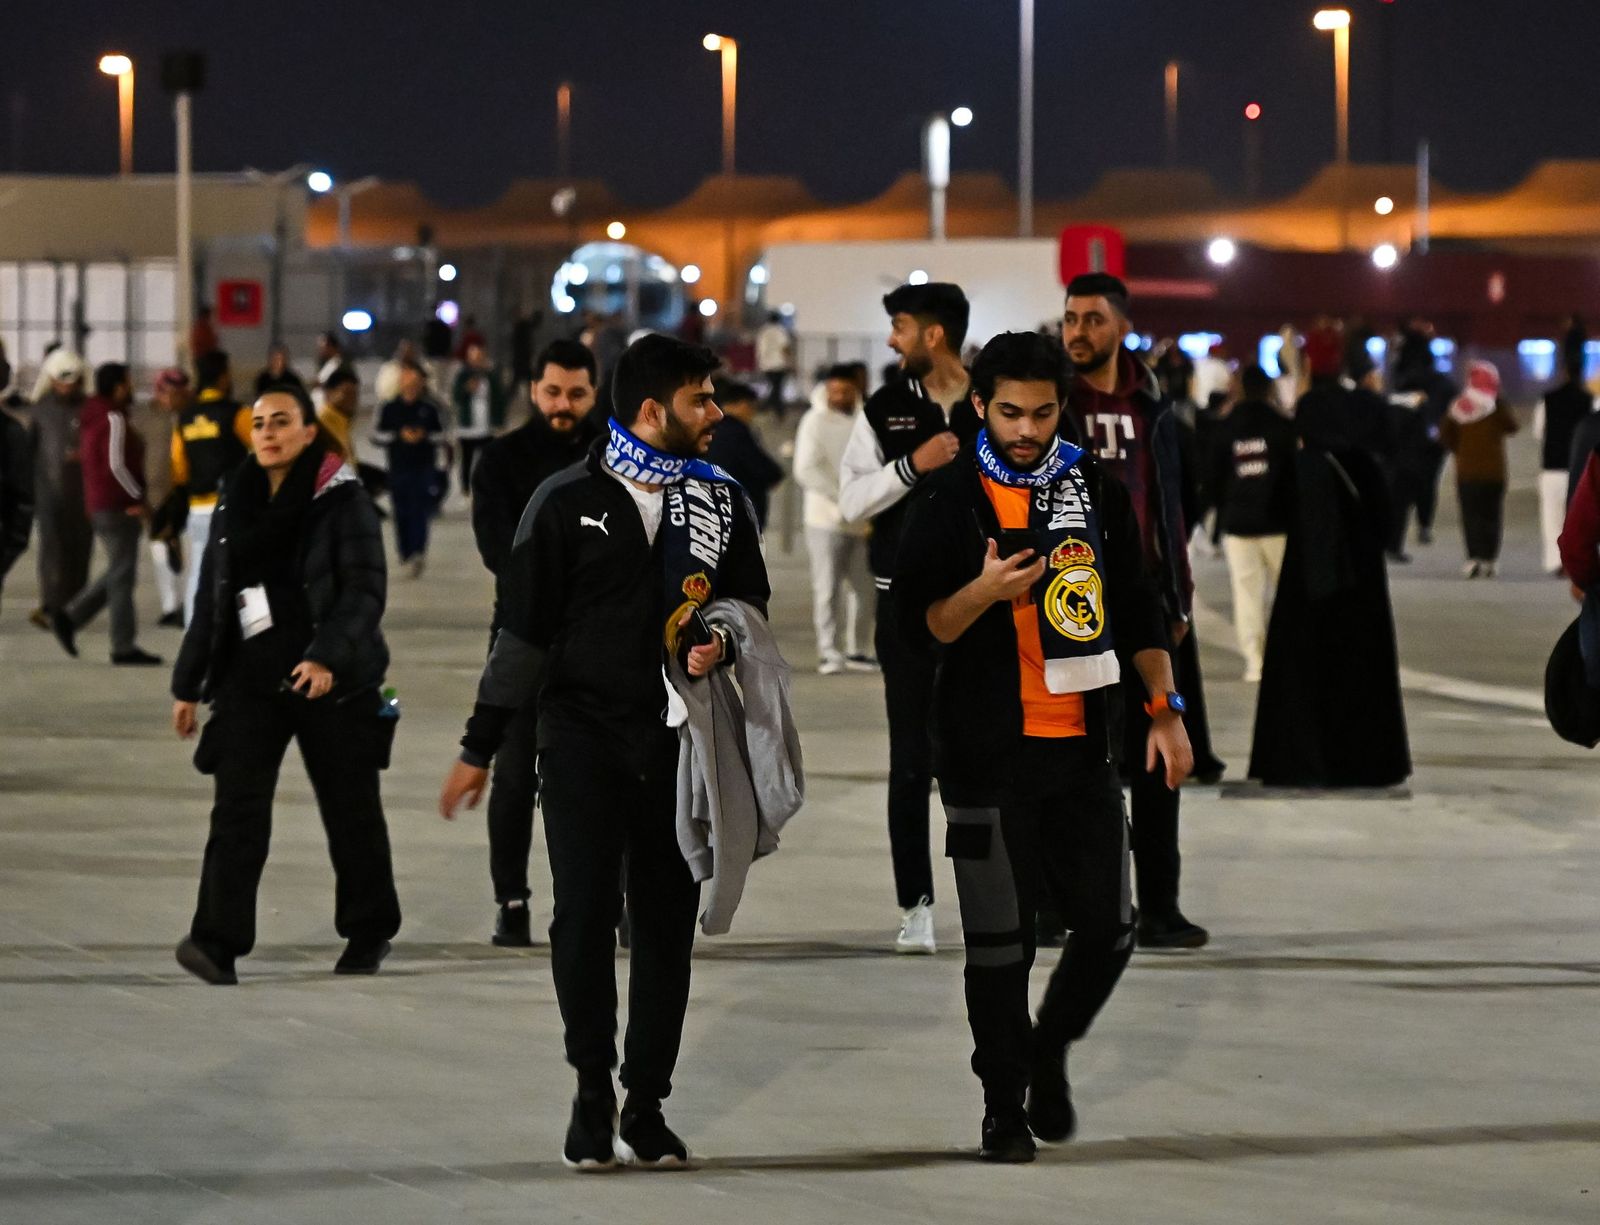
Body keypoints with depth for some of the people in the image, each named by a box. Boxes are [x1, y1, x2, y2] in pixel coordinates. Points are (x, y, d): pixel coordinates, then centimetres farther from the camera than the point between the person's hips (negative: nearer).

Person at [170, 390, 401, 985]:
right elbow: (210, 600, 16)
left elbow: (364, 591, -13)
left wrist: (328, 657, -27)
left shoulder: (343, 500, -5)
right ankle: (217, 943, -15)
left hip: (334, 685, -3)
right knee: (237, 808, -9)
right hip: (250, 680, 3)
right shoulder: (234, 504, 11)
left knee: (350, 810, 8)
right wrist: (188, 684, 14)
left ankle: (369, 934, 24)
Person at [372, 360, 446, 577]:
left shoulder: (430, 409, 3)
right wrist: (399, 435, -12)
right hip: (398, 467, 2)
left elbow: (441, 435, 8)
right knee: (402, 512, 7)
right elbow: (378, 436, 3)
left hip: (425, 468, -2)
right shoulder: (389, 409, 4)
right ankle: (405, 550, 23)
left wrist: (424, 436, -12)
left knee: (420, 510, -11)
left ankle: (418, 553, -17)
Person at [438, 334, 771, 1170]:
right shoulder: (568, 503, 0)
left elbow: (750, 601, 17)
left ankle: (645, 1103, 12)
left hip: (682, 743, 3)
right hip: (584, 733, -3)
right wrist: (481, 746, 4)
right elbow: (522, 629, 3)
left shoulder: (722, 500, 8)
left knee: (666, 921, 4)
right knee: (586, 910, -10)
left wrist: (722, 644, -7)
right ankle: (592, 1092, 4)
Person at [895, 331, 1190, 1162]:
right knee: (999, 941, 0)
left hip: (1083, 749, 3)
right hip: (987, 757, -3)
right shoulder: (948, 502, -2)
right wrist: (984, 591, -22)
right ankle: (1005, 1105, 12)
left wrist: (1165, 709, 5)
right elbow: (918, 624, -4)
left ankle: (1049, 1054, 27)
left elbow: (1139, 609, 14)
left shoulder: (1096, 492, 9)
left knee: (1108, 929, 2)